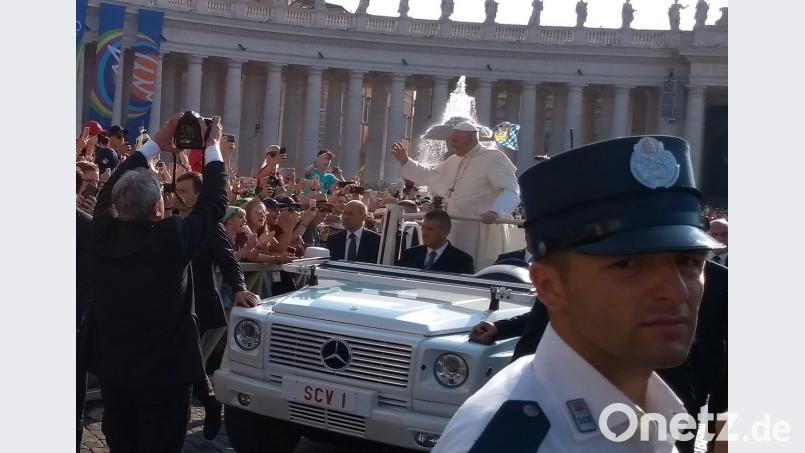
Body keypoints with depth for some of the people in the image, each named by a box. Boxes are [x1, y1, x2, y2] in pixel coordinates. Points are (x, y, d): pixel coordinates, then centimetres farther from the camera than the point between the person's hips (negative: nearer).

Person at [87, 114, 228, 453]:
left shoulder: (103, 232, -9)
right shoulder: (173, 237, -22)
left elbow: (110, 190, 10)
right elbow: (215, 201, -9)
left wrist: (156, 144, 15)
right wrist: (212, 146, 5)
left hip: (110, 365, 5)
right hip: (162, 369, -5)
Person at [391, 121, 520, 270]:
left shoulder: (494, 158, -11)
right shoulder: (454, 161, 17)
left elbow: (511, 191, -20)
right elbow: (430, 176, 28)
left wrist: (496, 212, -37)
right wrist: (406, 162, 18)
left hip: (483, 233, -9)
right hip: (457, 232, 9)